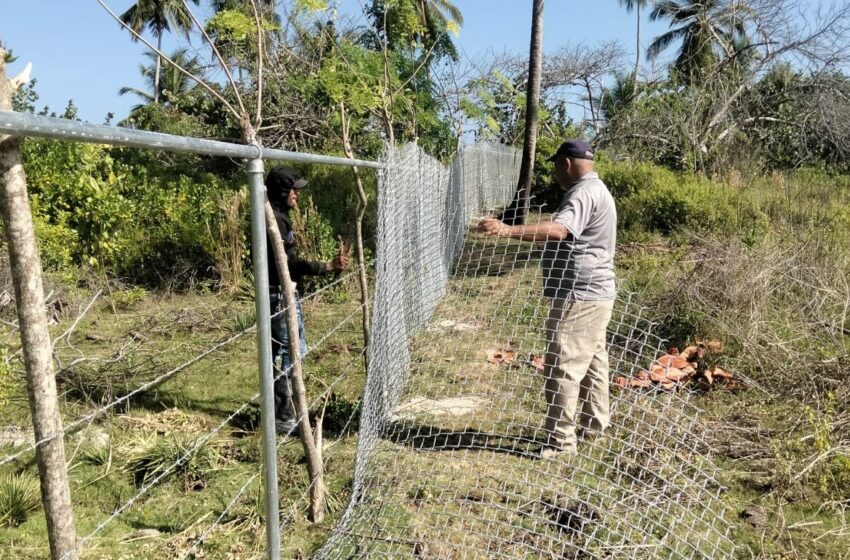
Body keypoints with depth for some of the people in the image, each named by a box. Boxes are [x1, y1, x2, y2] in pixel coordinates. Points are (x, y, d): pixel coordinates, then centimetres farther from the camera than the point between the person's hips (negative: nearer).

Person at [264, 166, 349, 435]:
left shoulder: (281, 217, 15)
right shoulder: (274, 219, -17)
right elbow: (289, 262, -24)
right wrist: (329, 266, -28)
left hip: (288, 293, 11)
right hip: (280, 295, -11)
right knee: (284, 355, -5)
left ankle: (288, 411, 29)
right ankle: (282, 419, 3)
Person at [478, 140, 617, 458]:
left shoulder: (584, 193, -17)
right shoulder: (594, 190, 18)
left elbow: (558, 230, -35)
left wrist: (508, 231, -45)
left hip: (580, 295, -11)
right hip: (592, 293, 11)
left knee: (562, 367, -8)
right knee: (592, 362, 19)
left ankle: (561, 440, -1)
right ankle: (595, 423, 32)